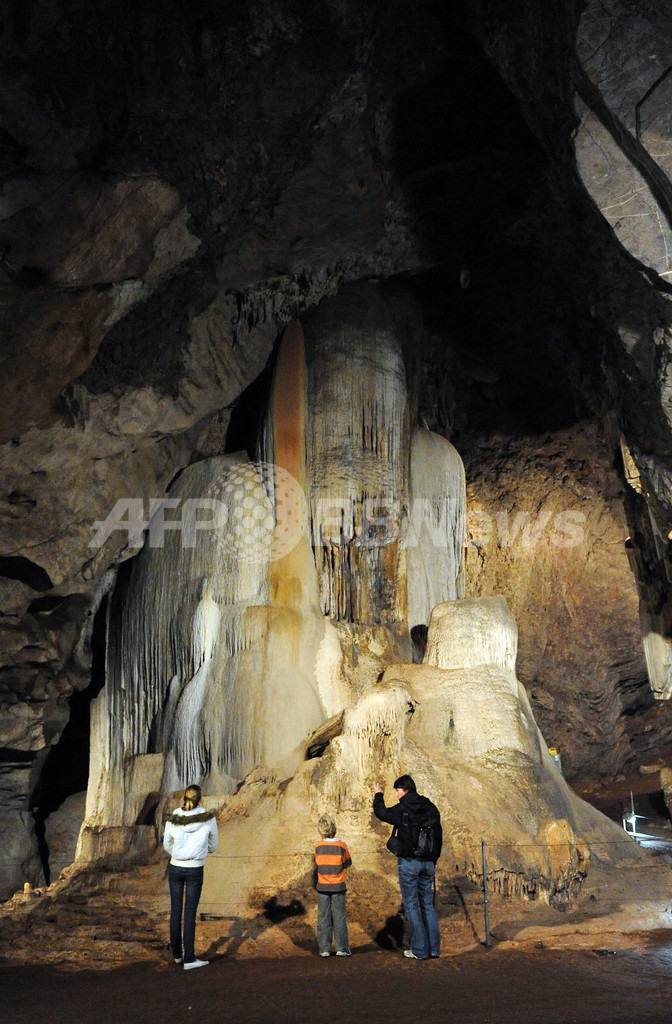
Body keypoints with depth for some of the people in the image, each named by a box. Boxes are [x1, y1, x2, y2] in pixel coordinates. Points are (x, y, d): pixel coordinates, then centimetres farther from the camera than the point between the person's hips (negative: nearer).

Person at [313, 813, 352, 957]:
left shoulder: (318, 846, -6)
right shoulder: (341, 845, -10)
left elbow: (316, 864, 8)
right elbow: (348, 863, 2)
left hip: (322, 886, 1)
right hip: (338, 886, -1)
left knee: (323, 918, 8)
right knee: (339, 918, 7)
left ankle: (324, 949, 10)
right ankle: (342, 948, 9)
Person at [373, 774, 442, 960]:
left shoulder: (402, 810, -12)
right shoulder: (431, 808, 5)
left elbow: (381, 813, 4)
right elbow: (438, 835, 11)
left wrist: (378, 795, 22)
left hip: (408, 861, -6)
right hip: (427, 862, 6)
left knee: (411, 905, 1)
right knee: (427, 904, 13)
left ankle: (420, 950, 1)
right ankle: (434, 948, 14)